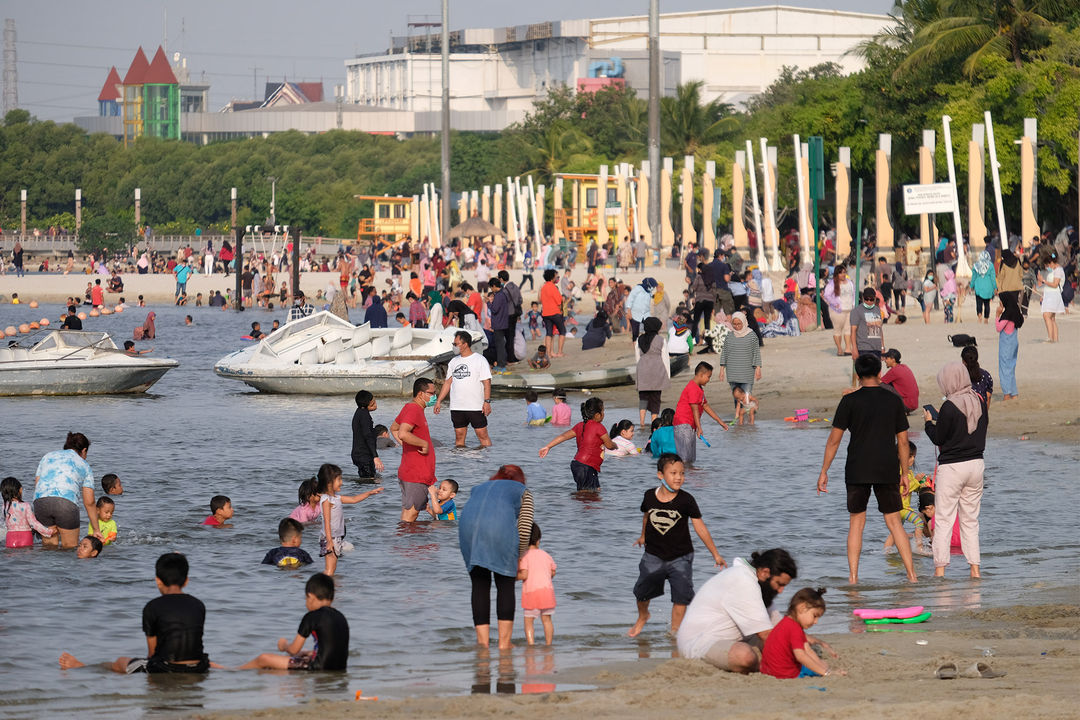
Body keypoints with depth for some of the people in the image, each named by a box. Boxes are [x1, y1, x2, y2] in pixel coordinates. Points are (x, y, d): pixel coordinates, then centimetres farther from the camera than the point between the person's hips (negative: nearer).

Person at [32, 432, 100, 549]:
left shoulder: (47, 456, 29)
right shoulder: (84, 466, 22)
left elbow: (37, 485, 18)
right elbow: (89, 502, 16)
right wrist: (96, 530, 22)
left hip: (41, 500, 2)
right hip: (67, 502, -2)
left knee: (49, 545, 7)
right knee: (70, 546, 4)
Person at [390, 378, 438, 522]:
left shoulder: (409, 408, 16)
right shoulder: (414, 410, -16)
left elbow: (393, 428, 31)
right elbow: (402, 433, -32)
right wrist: (424, 443, -21)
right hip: (416, 476, -10)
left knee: (411, 514, 13)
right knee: (409, 515, -8)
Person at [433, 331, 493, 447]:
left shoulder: (479, 360, -3)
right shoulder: (453, 361, 14)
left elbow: (487, 382, -7)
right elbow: (448, 382, 17)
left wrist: (487, 402, -15)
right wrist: (438, 401, 12)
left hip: (476, 407, -5)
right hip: (456, 407, 5)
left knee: (482, 435, -6)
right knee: (459, 436, 5)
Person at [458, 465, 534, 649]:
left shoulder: (479, 488, 37)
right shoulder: (522, 492, 26)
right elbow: (524, 527, 13)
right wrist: (520, 555, 25)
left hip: (468, 525, 3)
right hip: (500, 527, -3)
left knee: (479, 585, 9)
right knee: (505, 584, 8)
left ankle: (482, 641, 2)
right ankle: (504, 642, 4)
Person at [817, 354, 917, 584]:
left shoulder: (850, 401, -3)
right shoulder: (894, 400, 4)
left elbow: (834, 439, -3)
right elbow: (903, 440, 7)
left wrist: (824, 472, 3)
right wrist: (904, 473, 15)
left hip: (857, 471, -1)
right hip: (887, 470, 1)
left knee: (856, 522, 7)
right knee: (894, 522, 7)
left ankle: (853, 577, 3)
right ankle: (911, 575, 2)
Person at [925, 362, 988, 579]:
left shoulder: (950, 407, -16)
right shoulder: (979, 402, 3)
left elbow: (938, 439, -10)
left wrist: (929, 422, 9)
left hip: (952, 467, -6)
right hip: (976, 463, 6)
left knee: (944, 520, -1)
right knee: (970, 520, 13)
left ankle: (940, 569, -3)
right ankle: (974, 568, 9)